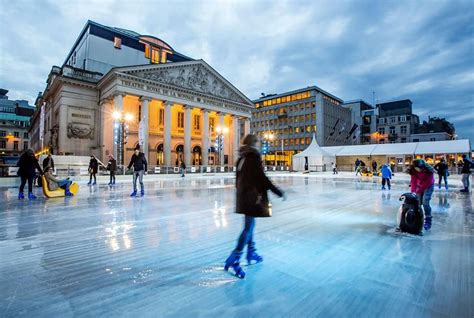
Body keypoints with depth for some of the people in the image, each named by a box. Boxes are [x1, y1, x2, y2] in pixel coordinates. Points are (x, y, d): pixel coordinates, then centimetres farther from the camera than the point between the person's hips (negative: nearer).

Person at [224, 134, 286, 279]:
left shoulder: (241, 158, 11)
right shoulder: (254, 157, -14)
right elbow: (262, 179, -18)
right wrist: (279, 193, -11)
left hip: (243, 196, 9)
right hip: (253, 197, -9)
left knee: (249, 225, 18)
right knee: (249, 227, -4)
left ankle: (251, 253, 30)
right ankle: (234, 258, -4)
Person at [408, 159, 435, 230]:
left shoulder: (429, 171, -30)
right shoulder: (413, 171, -21)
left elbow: (428, 182, -24)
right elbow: (413, 181, -19)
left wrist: (419, 190, -25)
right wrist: (413, 191, -29)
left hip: (428, 186, -3)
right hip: (419, 186, 3)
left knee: (425, 203, -15)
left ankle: (428, 221, -7)